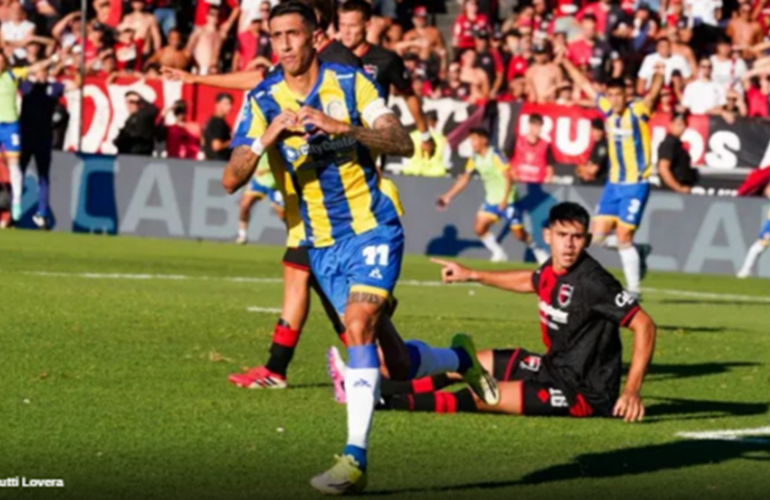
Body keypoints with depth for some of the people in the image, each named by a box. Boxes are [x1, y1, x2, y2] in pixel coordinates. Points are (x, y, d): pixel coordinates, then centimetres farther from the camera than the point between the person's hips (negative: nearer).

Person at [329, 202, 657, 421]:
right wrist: (472, 275, 30)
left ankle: (393, 401, -7)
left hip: (586, 393, -9)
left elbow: (645, 326, -26)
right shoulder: (553, 270, 0)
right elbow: (529, 282, 25)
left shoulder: (593, 282, -25)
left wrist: (631, 391, -33)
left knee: (482, 397, -19)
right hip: (555, 367, 9)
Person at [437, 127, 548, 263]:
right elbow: (464, 179, 13)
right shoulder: (475, 159, 4)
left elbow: (508, 178, -19)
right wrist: (448, 196, 11)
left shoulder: (495, 155, -17)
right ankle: (499, 253, 13)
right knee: (480, 228, -4)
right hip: (491, 200, 7)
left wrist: (504, 200, -25)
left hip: (507, 200, -7)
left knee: (518, 233, -6)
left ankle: (538, 251, 16)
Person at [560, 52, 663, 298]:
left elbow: (652, 95, -31)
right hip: (614, 184, 6)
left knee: (623, 237, -8)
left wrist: (659, 77, -50)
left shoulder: (638, 111, -11)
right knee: (598, 235, 2)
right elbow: (584, 84, 12)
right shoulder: (608, 110, 3)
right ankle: (639, 251, 26)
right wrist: (565, 62, 12)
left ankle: (633, 288, 3)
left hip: (635, 185, -6)